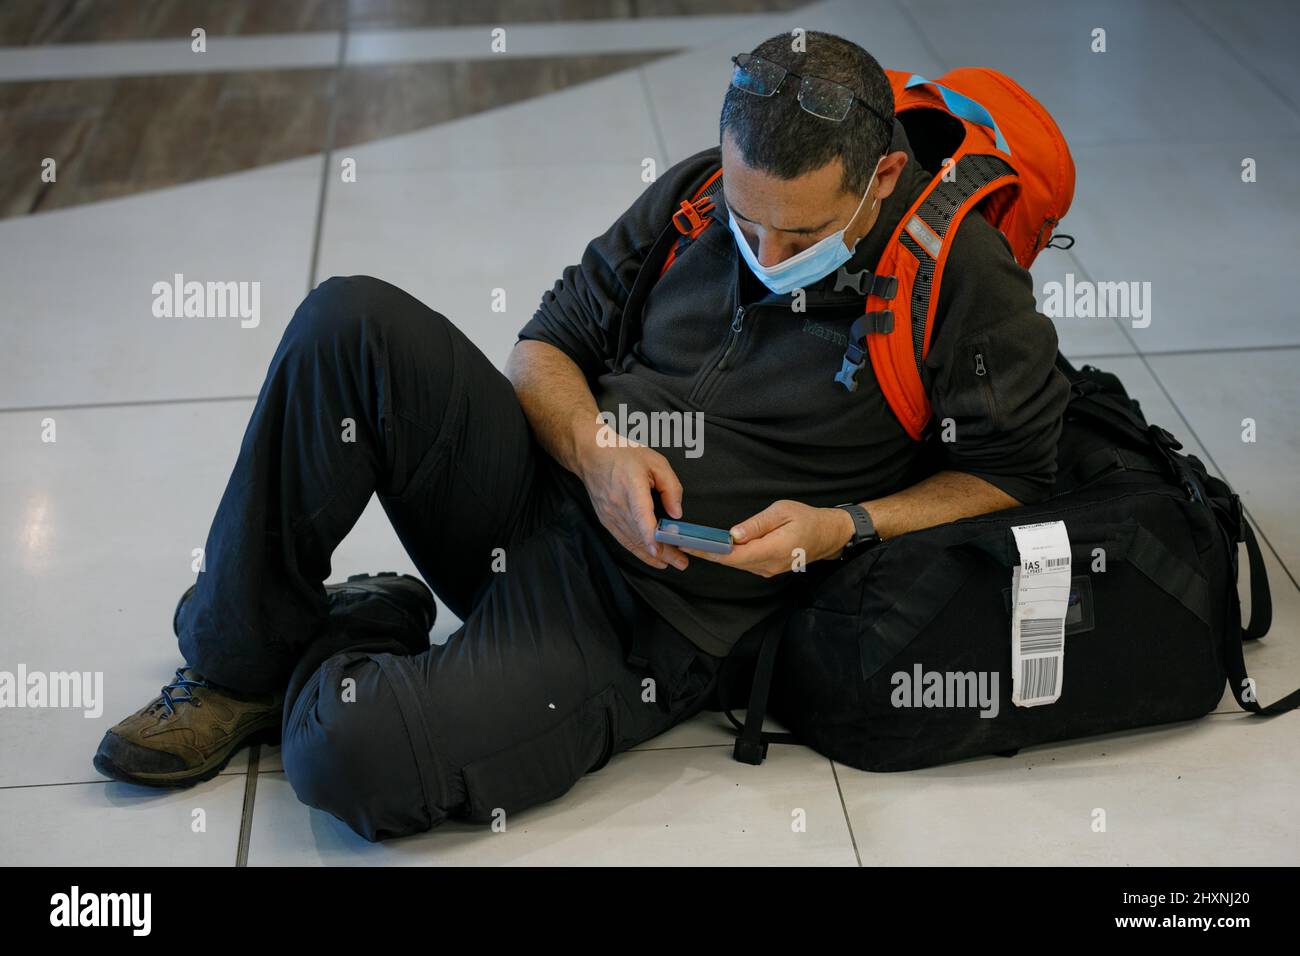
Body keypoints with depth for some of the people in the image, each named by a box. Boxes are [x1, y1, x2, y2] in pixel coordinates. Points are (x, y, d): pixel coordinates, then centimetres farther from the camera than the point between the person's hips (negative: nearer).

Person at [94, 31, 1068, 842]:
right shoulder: (696, 192, 3)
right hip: (536, 494, 6)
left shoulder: (967, 281, -10)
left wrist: (842, 528, -17)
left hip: (653, 621, -5)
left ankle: (356, 650, 11)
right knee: (352, 320, -22)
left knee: (348, 754, -29)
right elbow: (548, 342, 10)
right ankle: (240, 665, -5)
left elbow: (1016, 474, -2)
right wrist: (593, 447, -12)